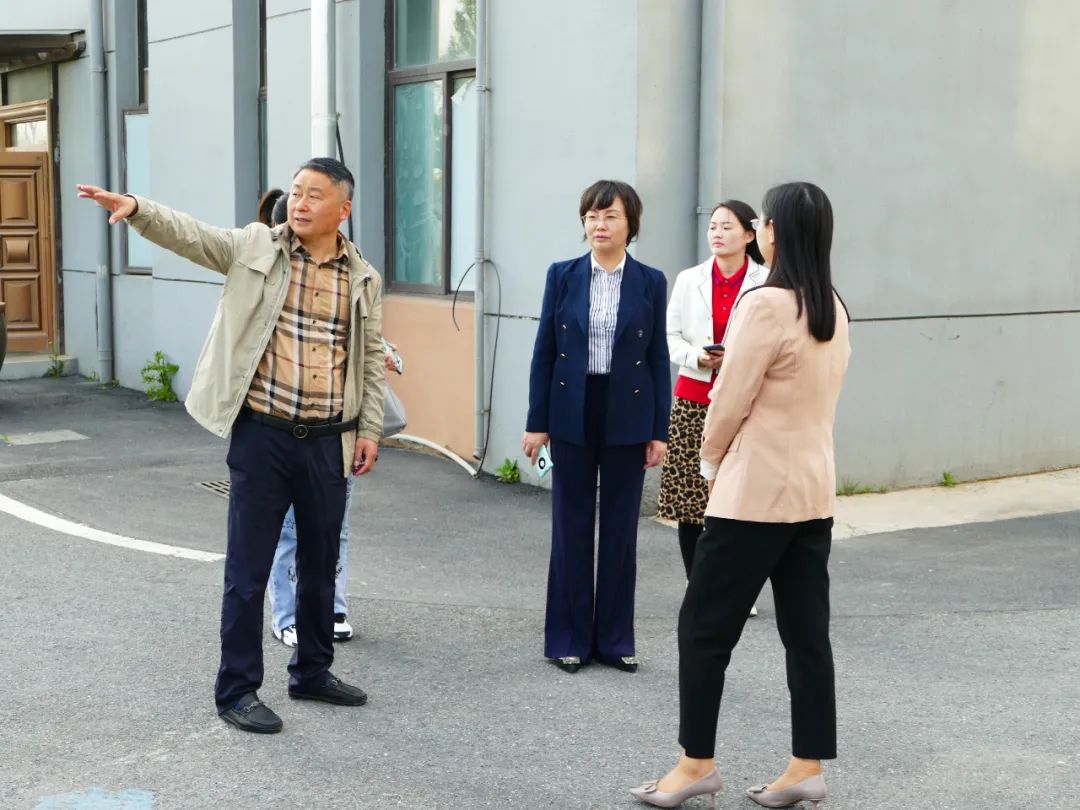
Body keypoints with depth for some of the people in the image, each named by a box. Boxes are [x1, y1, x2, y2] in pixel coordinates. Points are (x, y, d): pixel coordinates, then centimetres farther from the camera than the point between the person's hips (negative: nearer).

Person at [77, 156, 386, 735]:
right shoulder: (254, 248, -1)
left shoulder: (363, 279, 6)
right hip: (262, 434, -3)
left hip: (327, 441, 3)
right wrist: (136, 209, -32)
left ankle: (312, 672, 32)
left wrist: (370, 429, 6)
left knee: (321, 564, 15)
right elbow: (188, 234, -14)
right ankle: (237, 690, 13)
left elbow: (371, 360, 10)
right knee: (248, 568, 2)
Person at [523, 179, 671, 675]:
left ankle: (615, 638, 18)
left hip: (627, 416, 0)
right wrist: (537, 421, -2)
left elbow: (658, 358, 2)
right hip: (573, 415, 0)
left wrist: (659, 430, -2)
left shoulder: (650, 282, 1)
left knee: (621, 529, 7)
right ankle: (569, 638, 16)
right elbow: (544, 351, 2)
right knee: (572, 528, 6)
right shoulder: (562, 276, 2)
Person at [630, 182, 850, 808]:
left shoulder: (767, 304, -17)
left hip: (758, 490, -8)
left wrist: (712, 462, 5)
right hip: (815, 488, 8)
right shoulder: (835, 311, 8)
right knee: (807, 631, 10)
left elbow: (730, 400, -13)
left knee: (705, 625, 3)